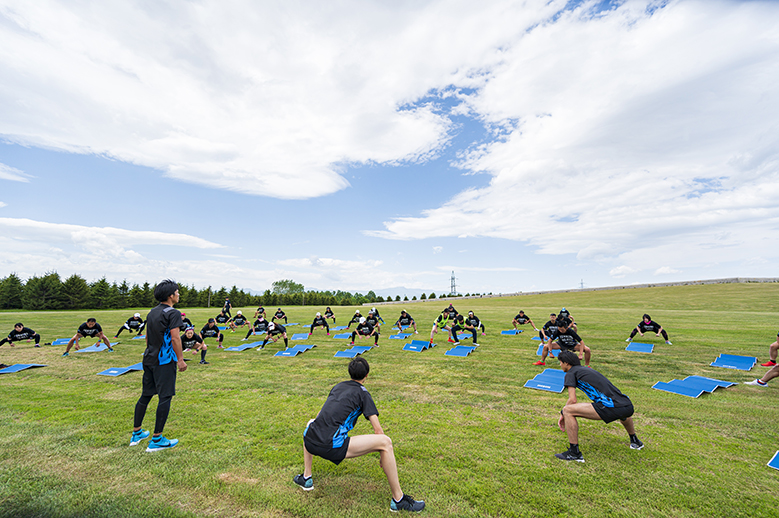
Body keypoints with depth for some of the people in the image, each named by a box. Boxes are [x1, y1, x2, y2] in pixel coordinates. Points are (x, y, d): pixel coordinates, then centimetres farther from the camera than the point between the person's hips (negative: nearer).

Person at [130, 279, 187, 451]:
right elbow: (175, 338, -20)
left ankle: (136, 433, 30)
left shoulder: (152, 312, 12)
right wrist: (180, 359, -16)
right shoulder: (173, 313, -14)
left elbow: (147, 336, 19)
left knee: (145, 395, 18)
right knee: (165, 397, -1)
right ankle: (156, 440, 4)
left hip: (149, 359, 9)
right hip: (164, 361, -9)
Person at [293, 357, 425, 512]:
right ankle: (398, 500, 7)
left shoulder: (338, 386, 21)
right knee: (385, 442, -2)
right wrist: (385, 454, 17)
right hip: (332, 446, -6)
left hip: (310, 443, 6)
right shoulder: (362, 393, 5)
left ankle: (306, 478, 41)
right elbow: (378, 430, 0)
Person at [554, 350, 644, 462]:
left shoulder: (571, 373, 3)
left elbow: (573, 400, -6)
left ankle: (574, 453, -2)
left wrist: (562, 413, 12)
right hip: (629, 407, 9)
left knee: (568, 411, -7)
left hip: (612, 408, -9)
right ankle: (635, 441, 62)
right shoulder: (586, 370, 26)